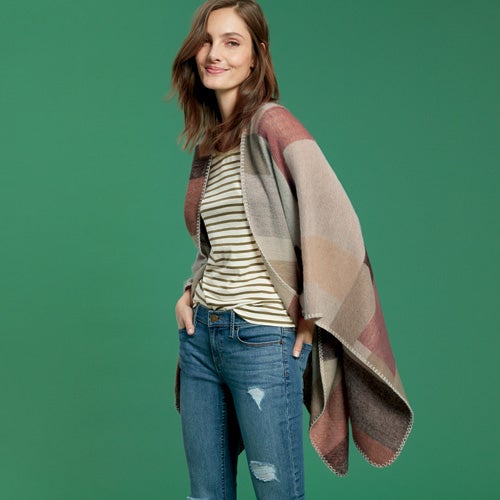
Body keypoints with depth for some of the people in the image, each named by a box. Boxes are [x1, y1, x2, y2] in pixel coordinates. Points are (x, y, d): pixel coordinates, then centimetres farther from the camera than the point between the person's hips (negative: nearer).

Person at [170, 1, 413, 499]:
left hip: (261, 340, -7)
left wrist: (310, 319, -14)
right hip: (200, 335, 7)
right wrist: (189, 292, 9)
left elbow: (336, 223, -20)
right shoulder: (208, 142, 12)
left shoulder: (271, 124, -12)